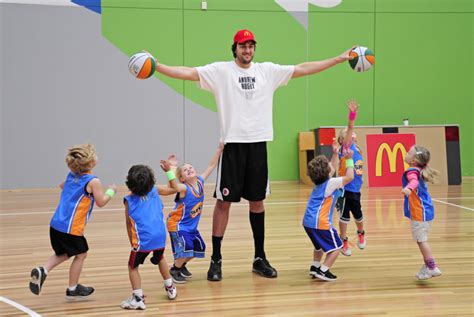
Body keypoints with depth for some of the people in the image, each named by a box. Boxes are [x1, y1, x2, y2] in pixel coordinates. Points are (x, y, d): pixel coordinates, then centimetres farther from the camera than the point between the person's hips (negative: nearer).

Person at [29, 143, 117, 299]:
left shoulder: (71, 175, 10)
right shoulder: (93, 181, -12)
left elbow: (62, 186, 31)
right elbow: (101, 202, -3)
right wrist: (111, 191, 13)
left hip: (56, 223, 7)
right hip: (71, 227, -7)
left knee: (63, 253, 25)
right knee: (80, 254, 13)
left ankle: (43, 271, 2)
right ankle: (72, 289, 22)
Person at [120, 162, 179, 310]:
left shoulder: (129, 200, 1)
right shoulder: (155, 191, 6)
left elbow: (129, 224, 5)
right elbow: (174, 188, 20)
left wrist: (132, 242, 15)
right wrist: (168, 171, 21)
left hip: (142, 239, -4)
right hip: (160, 235, 4)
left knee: (133, 266, 9)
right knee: (160, 258, 32)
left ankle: (138, 298, -3)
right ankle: (170, 288, 43)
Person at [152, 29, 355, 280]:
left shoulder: (267, 71, 8)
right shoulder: (221, 71, -2)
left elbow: (302, 69, 11)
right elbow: (189, 72, -12)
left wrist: (339, 59, 9)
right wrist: (157, 67, -25)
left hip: (258, 144, 3)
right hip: (233, 144, -3)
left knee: (257, 201, 10)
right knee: (224, 201, -1)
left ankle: (260, 258, 20)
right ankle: (216, 260, 6)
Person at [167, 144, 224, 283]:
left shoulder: (200, 181, -6)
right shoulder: (184, 188, -24)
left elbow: (211, 165, 2)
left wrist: (219, 149, 0)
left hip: (192, 225, 8)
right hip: (178, 224, -8)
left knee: (199, 248, 13)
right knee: (186, 247, -22)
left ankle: (182, 265, 36)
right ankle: (174, 270, 2)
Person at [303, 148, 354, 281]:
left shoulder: (320, 181, 14)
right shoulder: (331, 183, -10)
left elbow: (332, 169, 32)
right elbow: (349, 177, -9)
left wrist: (335, 154, 33)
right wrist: (349, 160, -2)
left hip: (308, 222, 9)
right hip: (320, 223, -9)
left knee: (320, 245, 31)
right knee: (335, 247, -1)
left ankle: (315, 267, 31)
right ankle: (323, 271, -10)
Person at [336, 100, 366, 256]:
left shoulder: (358, 150, 10)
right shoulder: (346, 147, -8)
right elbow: (350, 128, -23)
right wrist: (352, 113, -35)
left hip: (355, 189, 6)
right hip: (345, 189, -6)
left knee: (358, 215, 17)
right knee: (344, 216, 0)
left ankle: (361, 234, 44)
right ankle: (344, 242, 15)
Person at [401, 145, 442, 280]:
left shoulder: (412, 171, -19)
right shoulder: (419, 171, 10)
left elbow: (414, 181, -43)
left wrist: (408, 188, -63)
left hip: (420, 213, -10)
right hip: (425, 210, 10)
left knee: (421, 240, -6)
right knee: (421, 240, 18)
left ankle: (432, 268, -5)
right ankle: (427, 266, 27)